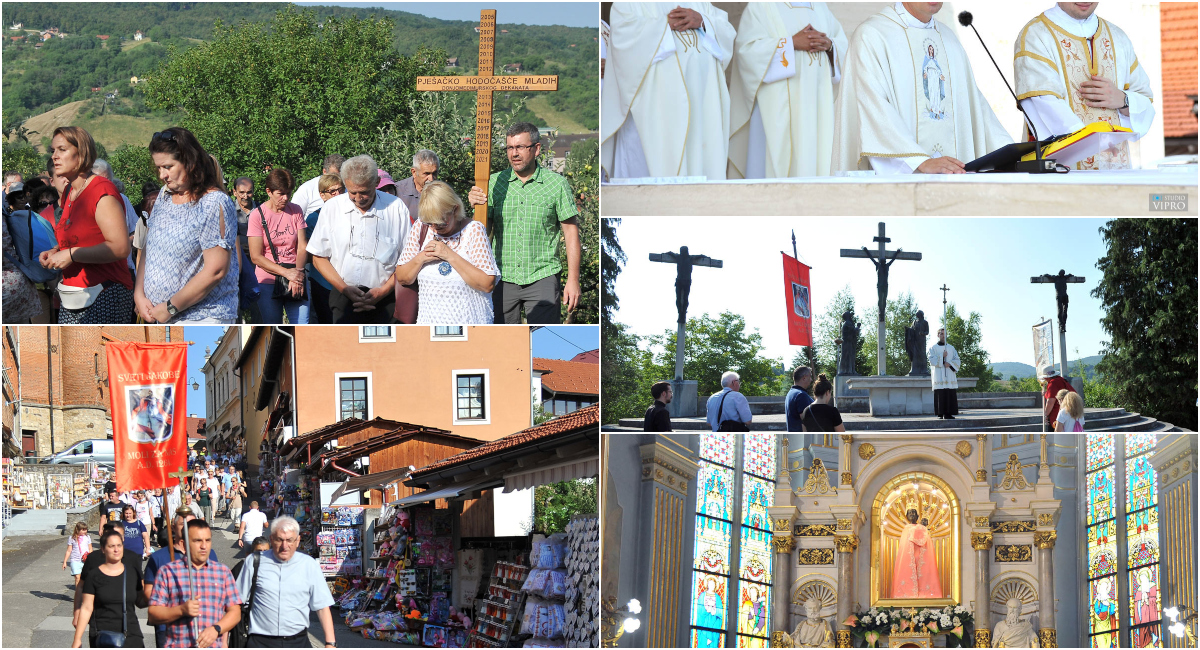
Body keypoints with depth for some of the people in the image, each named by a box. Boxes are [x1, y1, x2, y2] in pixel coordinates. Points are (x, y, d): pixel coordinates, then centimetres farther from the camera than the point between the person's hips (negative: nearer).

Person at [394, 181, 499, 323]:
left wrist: (451, 256, -20)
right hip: (429, 320, 4)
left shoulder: (474, 230, -9)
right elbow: (402, 278, 7)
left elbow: (487, 284, -16)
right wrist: (420, 258, -12)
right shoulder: (419, 230, 3)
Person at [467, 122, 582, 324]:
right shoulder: (495, 183, 5)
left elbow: (571, 233, 2)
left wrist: (573, 280, -3)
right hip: (503, 279, 2)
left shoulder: (557, 184, 0)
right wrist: (476, 207, -13)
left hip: (542, 279, -2)